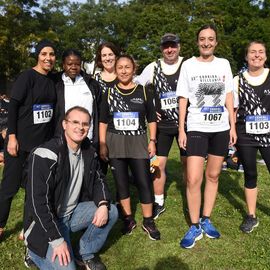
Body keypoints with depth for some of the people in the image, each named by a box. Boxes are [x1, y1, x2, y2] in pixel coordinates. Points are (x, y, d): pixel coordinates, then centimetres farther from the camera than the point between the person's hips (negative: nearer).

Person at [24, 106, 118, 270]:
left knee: (111, 212, -10)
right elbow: (39, 202, -25)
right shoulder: (47, 155, -24)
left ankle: (85, 254, 9)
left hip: (74, 213, 7)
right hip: (47, 221, -6)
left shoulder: (89, 152, -1)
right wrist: (57, 240, -25)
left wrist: (103, 204, -14)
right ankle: (36, 251, 12)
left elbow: (98, 180, 8)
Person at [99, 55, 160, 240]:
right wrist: (102, 145, 1)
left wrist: (152, 141, -1)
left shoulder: (143, 92, 3)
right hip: (115, 143, 1)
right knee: (121, 183, 8)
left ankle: (148, 221, 13)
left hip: (138, 142, -1)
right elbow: (103, 121, 6)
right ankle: (128, 219, 22)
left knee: (144, 182, -2)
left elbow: (152, 119, 7)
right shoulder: (109, 93, 5)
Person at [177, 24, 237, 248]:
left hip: (221, 129, 3)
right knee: (193, 180, -9)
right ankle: (195, 227, 8)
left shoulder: (224, 64, 7)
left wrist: (233, 126, 4)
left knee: (213, 176, 10)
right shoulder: (188, 65, 0)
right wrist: (181, 130, -4)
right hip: (196, 129, -3)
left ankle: (206, 220, 25)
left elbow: (228, 97, 9)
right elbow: (183, 99, 0)